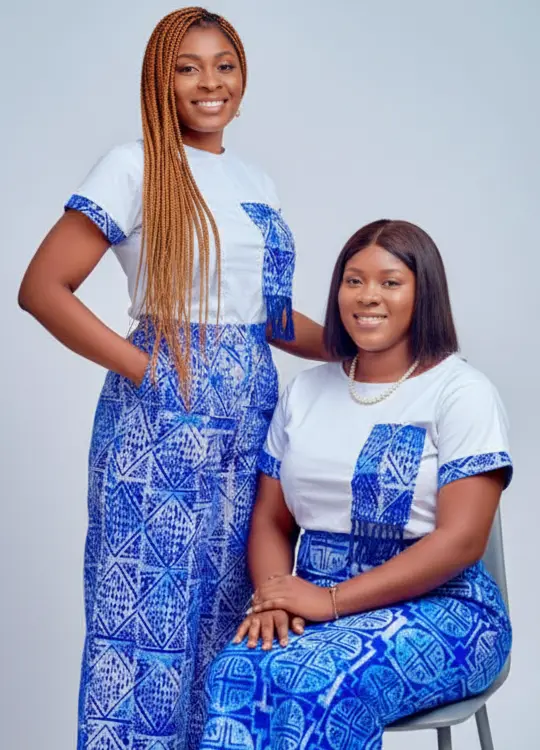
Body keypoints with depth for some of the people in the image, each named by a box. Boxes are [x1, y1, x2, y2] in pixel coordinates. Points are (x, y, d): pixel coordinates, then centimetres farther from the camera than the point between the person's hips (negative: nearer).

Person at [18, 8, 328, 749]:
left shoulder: (257, 183, 15)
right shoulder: (136, 167, -5)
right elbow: (42, 287, -10)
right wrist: (142, 368, -13)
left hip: (249, 415, 6)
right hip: (164, 420, -6)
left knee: (230, 612, 11)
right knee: (151, 612, 0)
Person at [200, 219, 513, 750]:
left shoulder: (462, 392, -4)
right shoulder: (305, 391, 13)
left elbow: (461, 540, -13)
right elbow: (271, 520, 13)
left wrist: (332, 600, -18)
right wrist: (274, 595, -9)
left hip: (437, 608, -4)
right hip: (317, 605, 4)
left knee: (317, 683, -34)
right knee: (236, 670, -28)